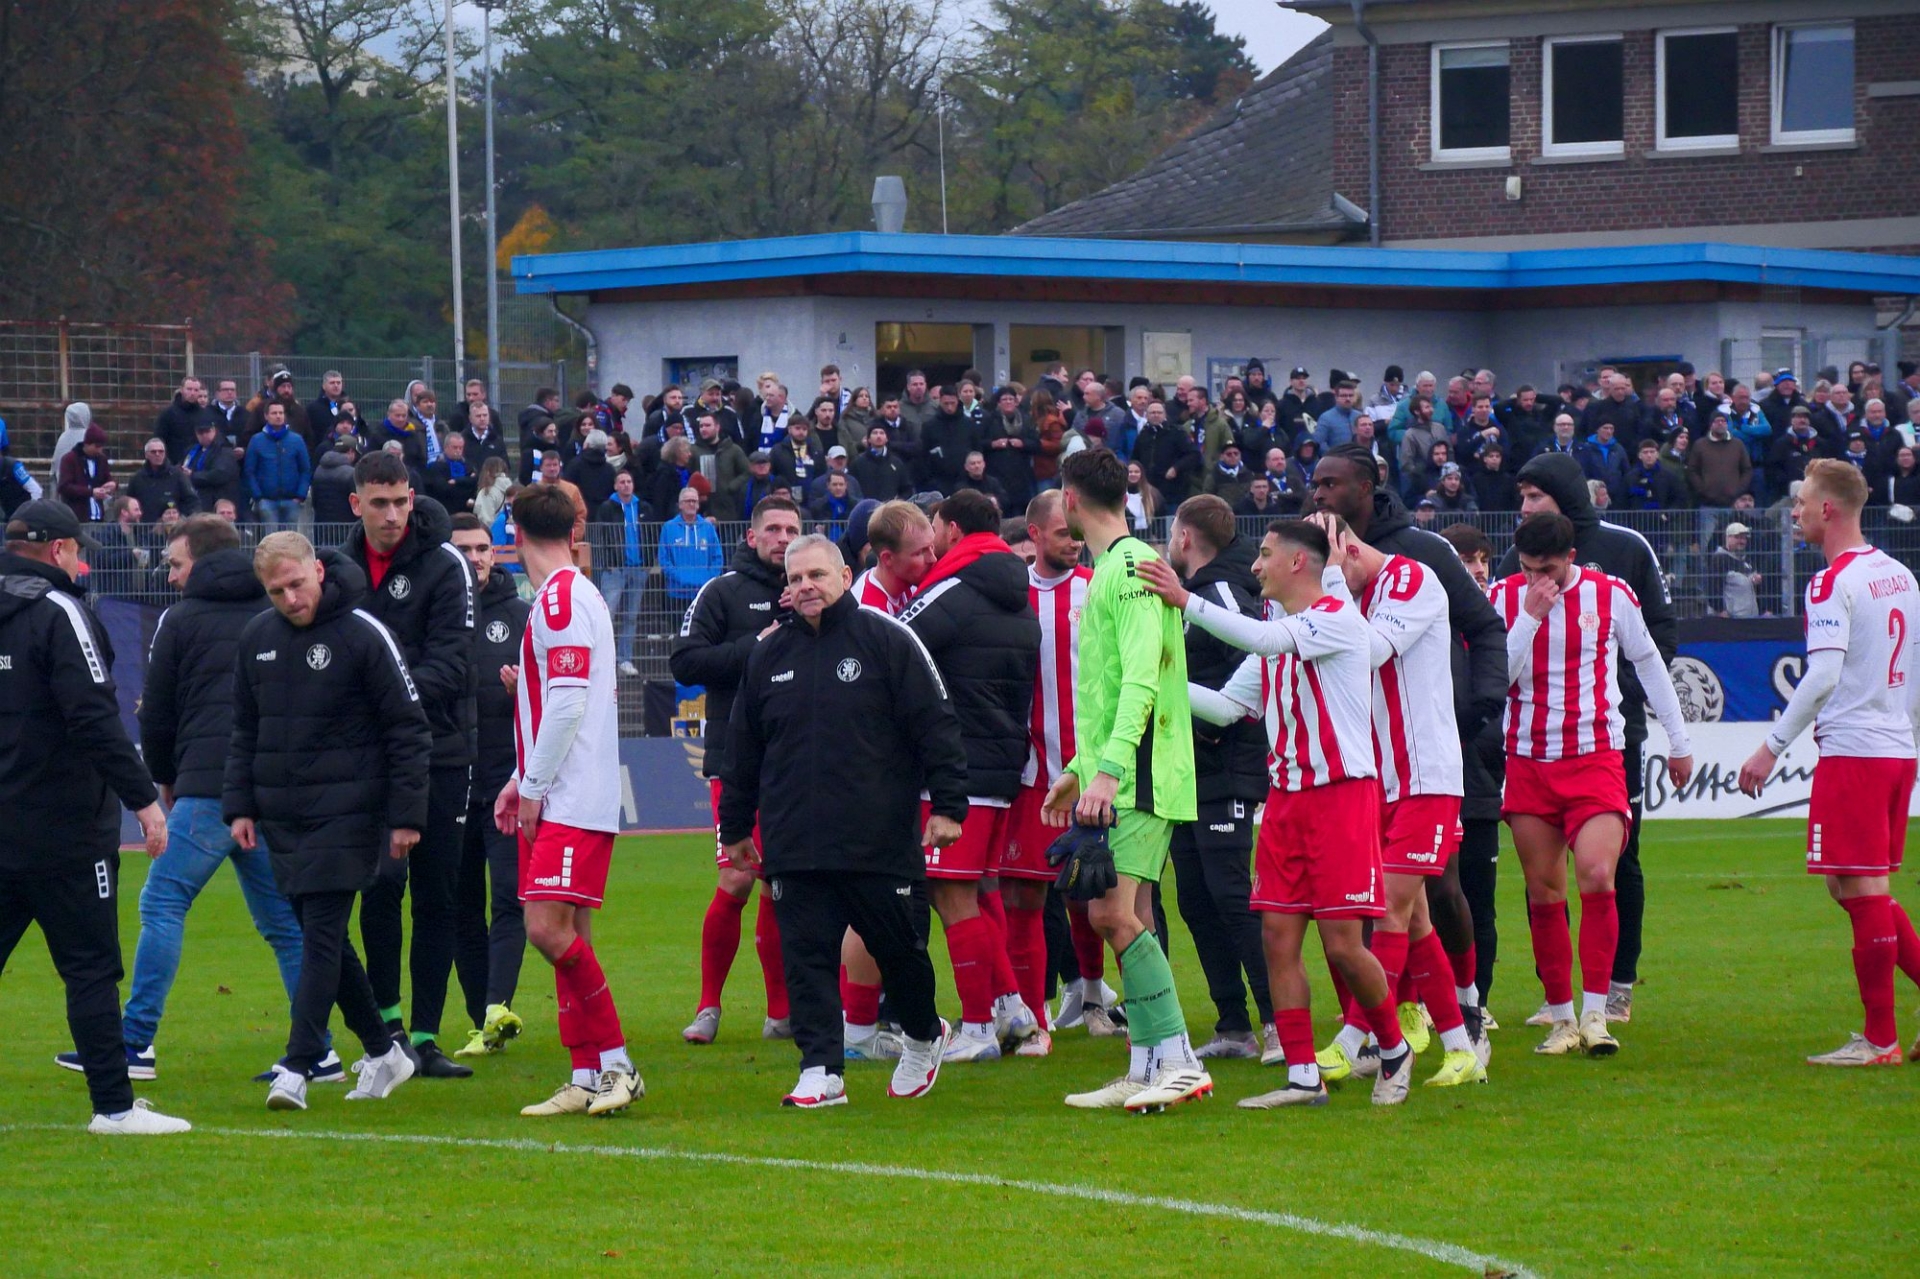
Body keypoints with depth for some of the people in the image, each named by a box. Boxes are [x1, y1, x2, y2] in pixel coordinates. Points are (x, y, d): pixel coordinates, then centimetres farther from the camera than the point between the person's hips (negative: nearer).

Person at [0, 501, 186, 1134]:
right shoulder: (59, 612, -11)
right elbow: (95, 719, -18)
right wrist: (143, 797, -15)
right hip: (64, 828, -7)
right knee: (91, 967, -2)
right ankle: (114, 1106, -2)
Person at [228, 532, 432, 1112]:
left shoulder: (363, 634, -8)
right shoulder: (256, 638, 8)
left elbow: (408, 730, -6)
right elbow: (245, 731, 18)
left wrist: (406, 816, -9)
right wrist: (239, 805, 10)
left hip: (345, 813, -6)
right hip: (281, 818, 6)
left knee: (322, 935, -11)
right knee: (322, 939, 10)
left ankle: (297, 1069, -14)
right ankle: (383, 1053, 22)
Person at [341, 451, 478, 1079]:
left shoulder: (444, 564, -4)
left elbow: (451, 663, -12)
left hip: (438, 750, -2)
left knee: (436, 898, 2)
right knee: (382, 880, -13)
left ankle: (424, 1037, 9)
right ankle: (388, 1020, 1)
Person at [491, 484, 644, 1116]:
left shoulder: (561, 596, -12)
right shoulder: (567, 594, 18)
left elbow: (567, 702, -18)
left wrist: (533, 788, -14)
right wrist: (522, 779, 22)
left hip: (571, 801, -10)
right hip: (558, 797, 10)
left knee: (550, 927, -15)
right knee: (563, 933, 7)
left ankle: (616, 1065, -11)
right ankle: (587, 1080, 7)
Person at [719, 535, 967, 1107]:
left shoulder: (886, 640, 0)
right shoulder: (766, 653, 12)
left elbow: (935, 724, -2)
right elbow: (743, 748, 20)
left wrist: (947, 804, -8)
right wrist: (735, 826, 21)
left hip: (883, 843, -3)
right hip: (795, 844, 3)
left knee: (900, 948, 7)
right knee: (807, 958, -2)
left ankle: (925, 1036, 32)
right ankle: (820, 1070, 1)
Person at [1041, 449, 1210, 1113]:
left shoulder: (1133, 566, -11)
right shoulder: (1107, 570, 20)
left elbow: (1141, 681, -22)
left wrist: (1109, 768, -30)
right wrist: (1077, 770, 30)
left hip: (1138, 779, -10)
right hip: (1115, 778, 10)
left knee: (1113, 912, -16)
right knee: (1130, 919, 8)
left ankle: (1178, 1062, -17)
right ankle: (1148, 1071, 10)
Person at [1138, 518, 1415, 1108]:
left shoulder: (1338, 617, -8)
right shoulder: (1276, 636, 17)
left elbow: (1264, 639, -24)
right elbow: (1224, 707, 17)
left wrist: (1187, 601, -26)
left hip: (1342, 793, -8)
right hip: (1285, 796, 8)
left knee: (1342, 944, -7)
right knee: (1278, 936, 0)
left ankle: (1394, 1050, 15)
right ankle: (1303, 1077, 4)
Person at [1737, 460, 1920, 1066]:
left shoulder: (1833, 582, -12)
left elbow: (1823, 676, -20)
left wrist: (1771, 748, -17)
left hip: (1852, 751, -9)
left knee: (1861, 889, -4)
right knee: (1860, 888, 15)